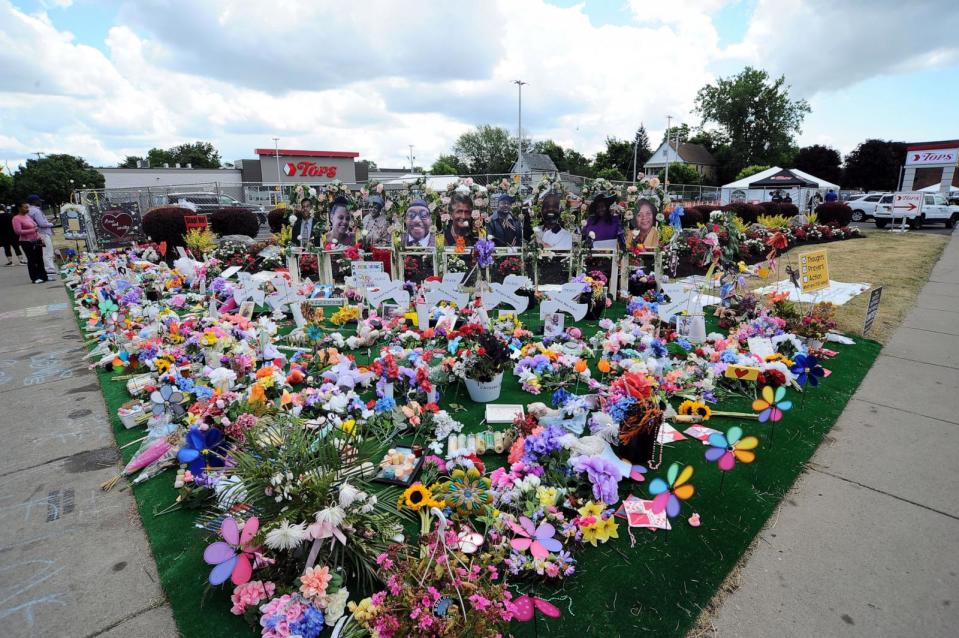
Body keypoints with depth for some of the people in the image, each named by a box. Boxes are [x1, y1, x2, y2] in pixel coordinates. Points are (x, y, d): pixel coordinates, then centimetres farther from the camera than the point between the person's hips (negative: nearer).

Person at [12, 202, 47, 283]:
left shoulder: (28, 216, 15)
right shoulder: (16, 218, -8)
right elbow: (18, 231, -17)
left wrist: (40, 238, 18)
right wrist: (32, 230, -19)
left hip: (37, 241, 7)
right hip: (27, 242, -7)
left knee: (40, 259, 9)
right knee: (32, 260, -3)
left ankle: (43, 276, 15)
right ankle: (35, 278, 2)